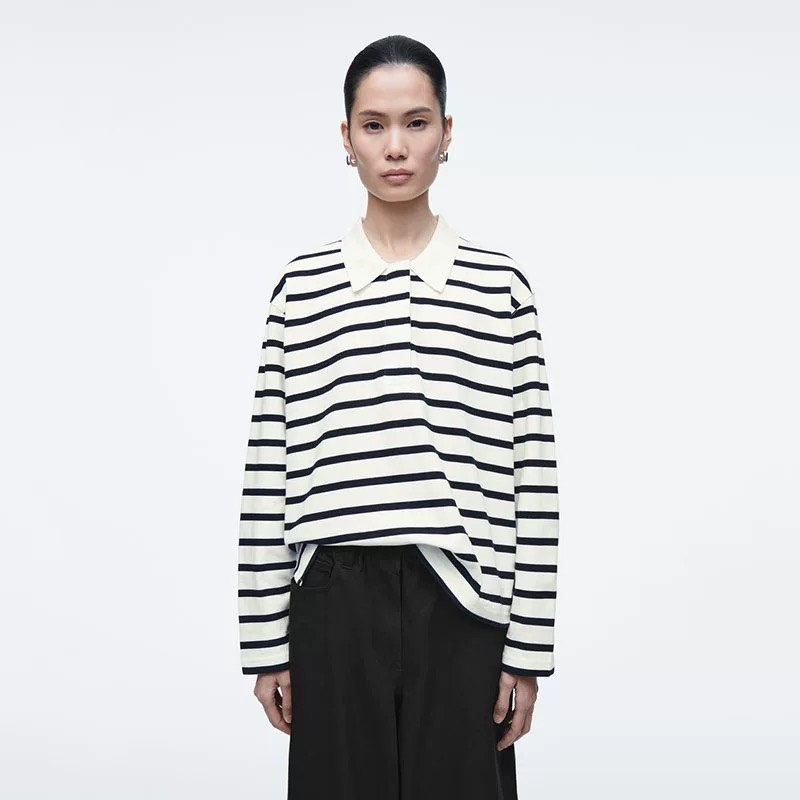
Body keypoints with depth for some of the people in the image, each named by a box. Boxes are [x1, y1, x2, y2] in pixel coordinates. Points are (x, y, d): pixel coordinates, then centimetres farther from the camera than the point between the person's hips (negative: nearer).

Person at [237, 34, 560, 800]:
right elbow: (268, 475, 4)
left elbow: (532, 474, 1)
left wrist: (528, 645, 0)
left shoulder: (499, 283, 2)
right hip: (337, 603, 1)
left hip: (460, 605, 0)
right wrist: (265, 639, 3)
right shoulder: (303, 285, 3)